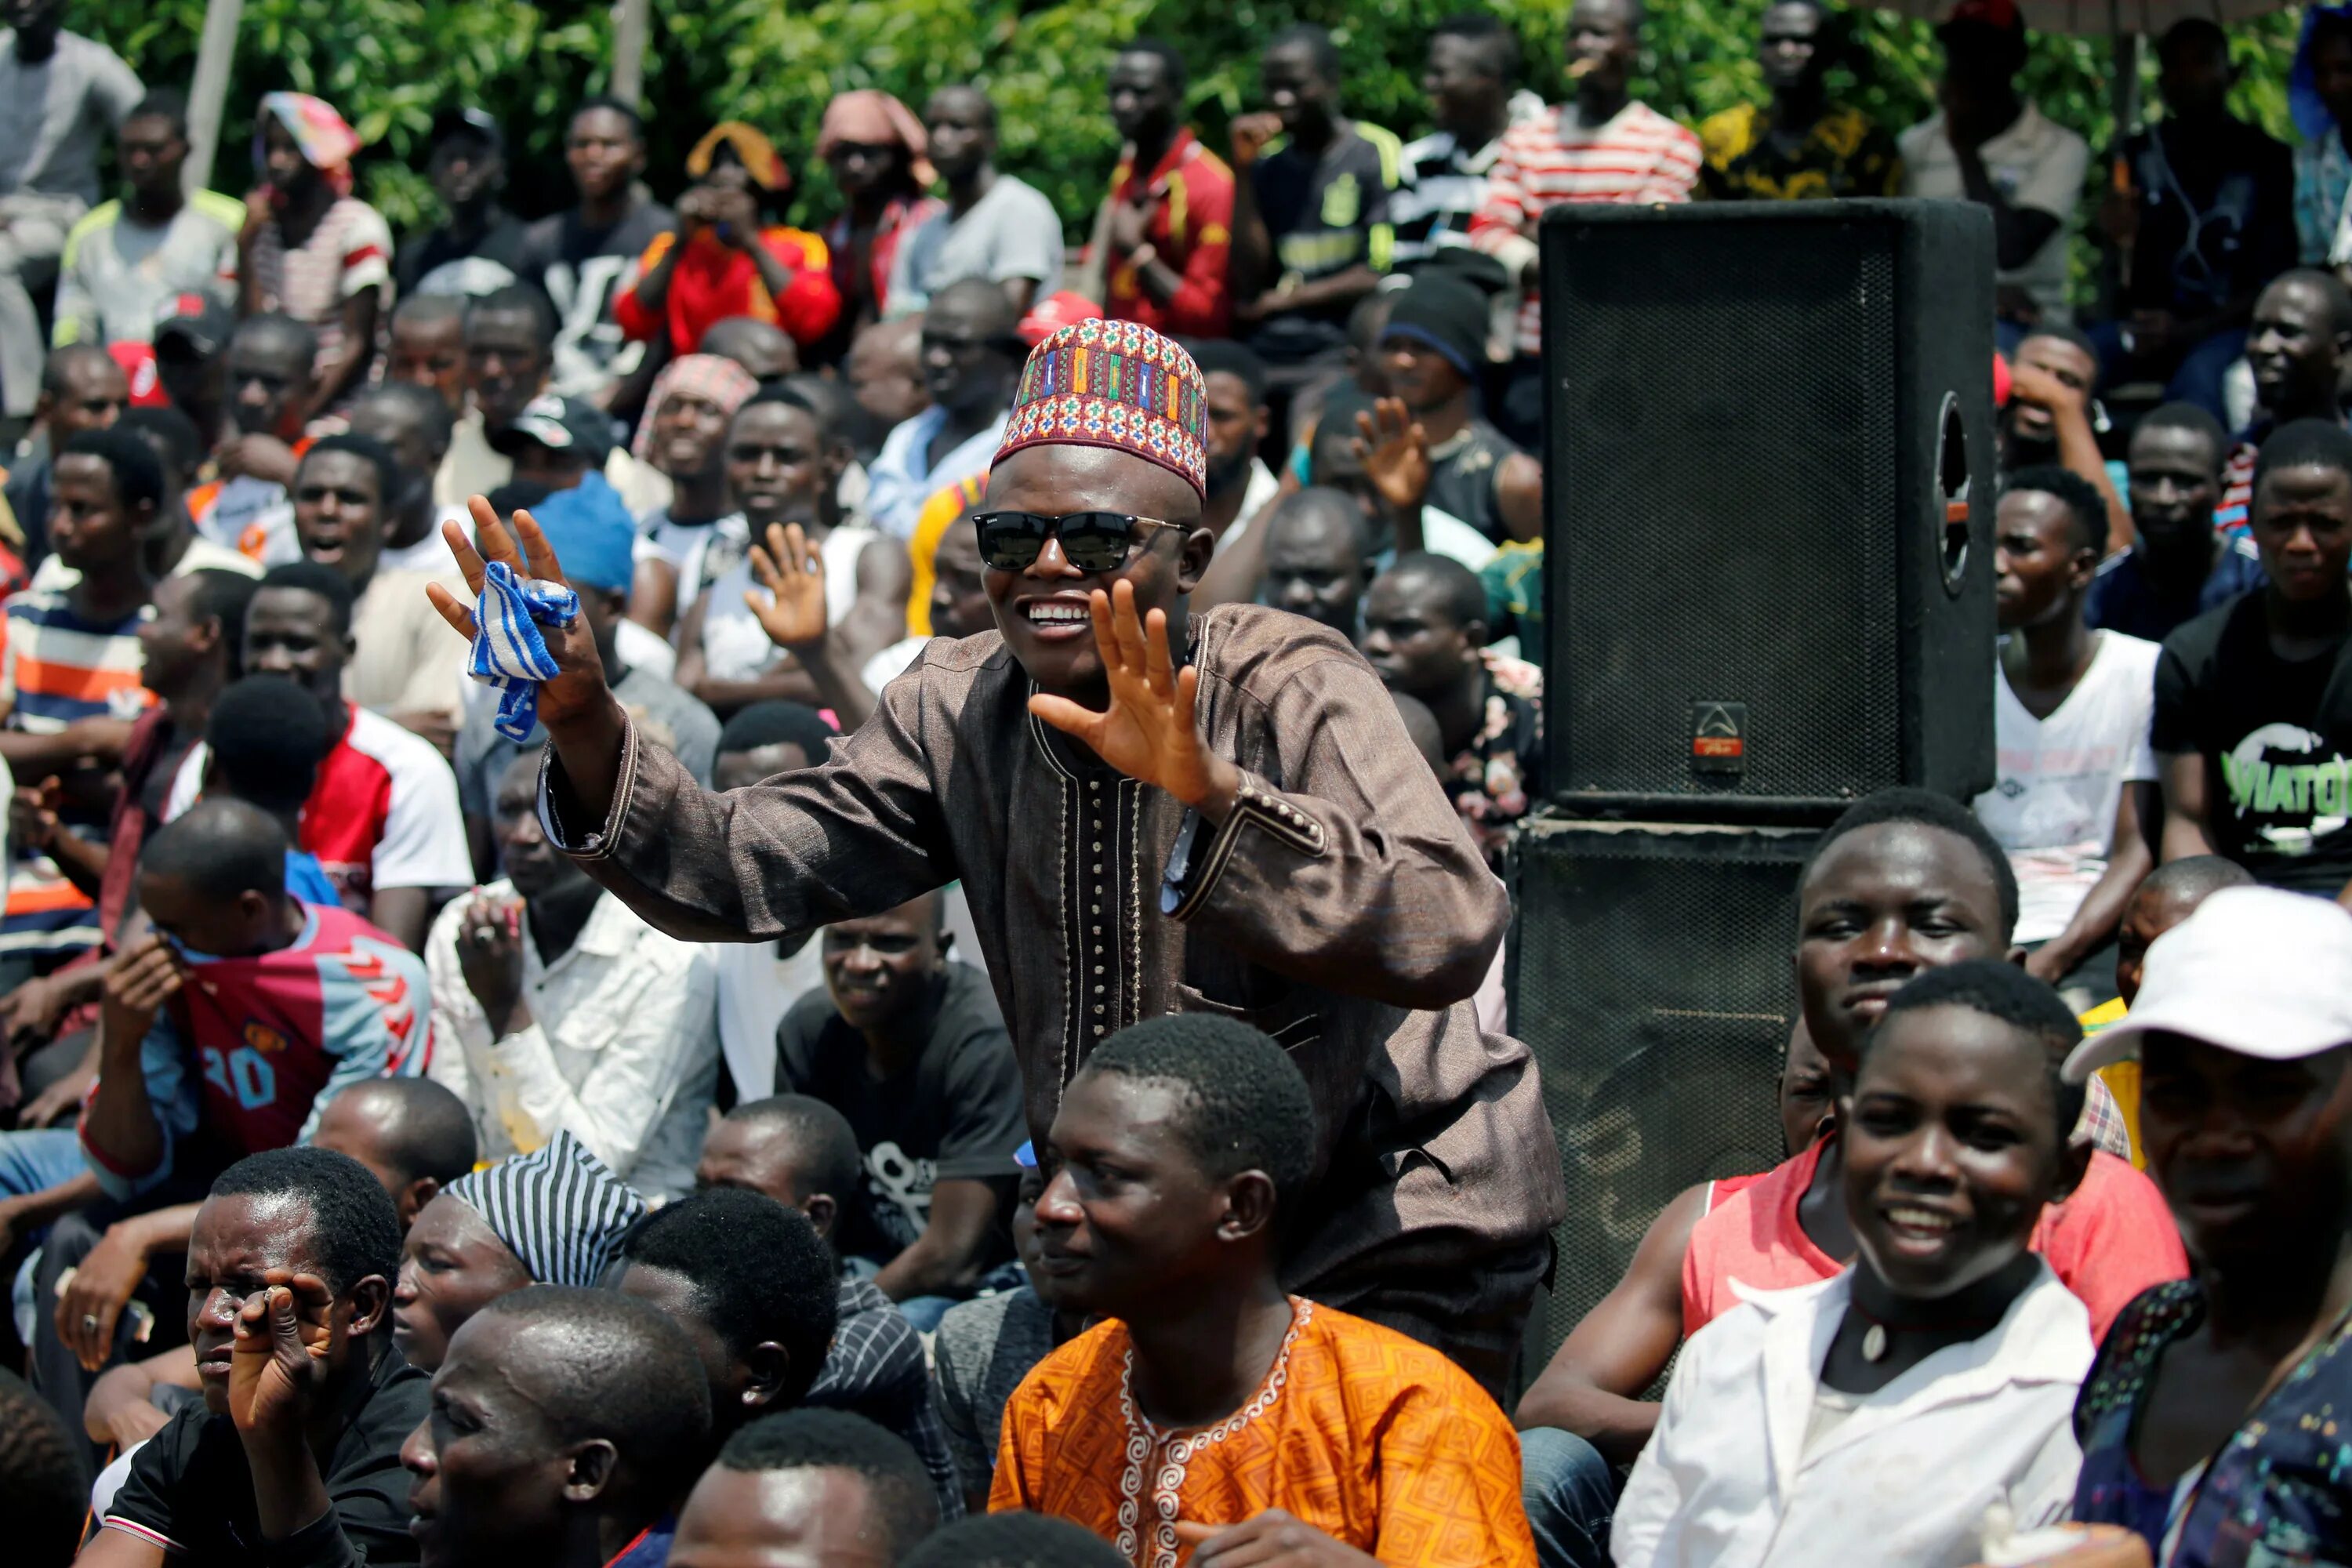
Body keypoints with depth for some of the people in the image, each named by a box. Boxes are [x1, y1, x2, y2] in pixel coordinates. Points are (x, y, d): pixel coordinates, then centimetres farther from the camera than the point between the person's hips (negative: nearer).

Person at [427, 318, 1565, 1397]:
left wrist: (1207, 791, -49)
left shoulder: (1291, 690, -20)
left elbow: (1450, 937, -36)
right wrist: (583, 724, -24)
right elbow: (742, 874, -8)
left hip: (1388, 1235, -5)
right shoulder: (957, 711, -3)